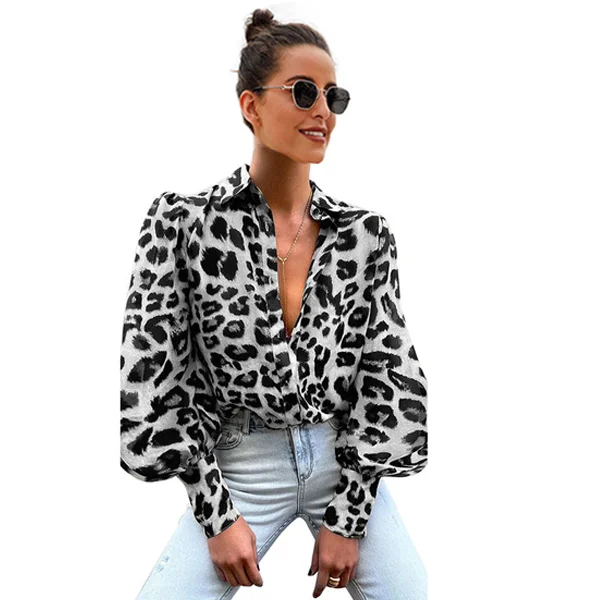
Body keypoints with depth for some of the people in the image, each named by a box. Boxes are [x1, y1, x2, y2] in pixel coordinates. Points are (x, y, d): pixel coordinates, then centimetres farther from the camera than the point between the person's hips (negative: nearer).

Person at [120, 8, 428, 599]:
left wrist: (347, 518, -6)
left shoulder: (366, 233, -4)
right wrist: (216, 515, -9)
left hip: (345, 457, 2)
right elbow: (155, 377, -8)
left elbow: (387, 371, -3)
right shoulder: (182, 221, -9)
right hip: (241, 463, -1)